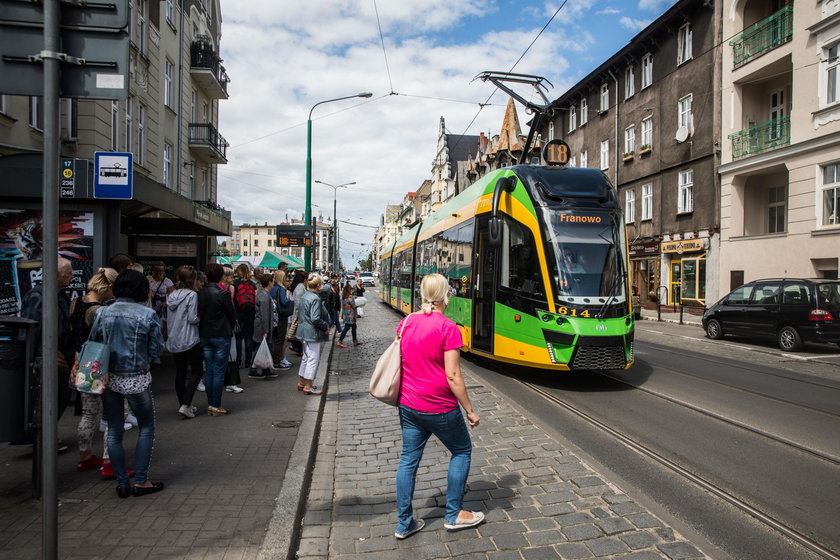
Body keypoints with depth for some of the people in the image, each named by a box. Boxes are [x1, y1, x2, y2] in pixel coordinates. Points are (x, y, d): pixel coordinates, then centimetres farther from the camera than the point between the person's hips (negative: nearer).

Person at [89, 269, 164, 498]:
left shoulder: (103, 312, -2)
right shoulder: (148, 315, -12)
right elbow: (156, 350, -8)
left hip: (109, 378, 4)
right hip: (137, 380, -3)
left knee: (114, 432, 13)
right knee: (146, 428, 13)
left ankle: (122, 483, 19)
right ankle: (141, 481, 13)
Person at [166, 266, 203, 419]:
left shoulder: (171, 295, 8)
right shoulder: (192, 295, -13)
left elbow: (168, 318, 13)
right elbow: (193, 318, -16)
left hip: (174, 341, 7)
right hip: (190, 340, -7)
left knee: (180, 372, 13)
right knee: (197, 372, 3)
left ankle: (183, 404, 21)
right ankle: (185, 405, -6)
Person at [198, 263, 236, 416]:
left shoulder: (200, 293, -1)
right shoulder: (223, 293, -15)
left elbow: (198, 313, 5)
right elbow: (232, 314, -7)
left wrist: (202, 330, 15)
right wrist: (230, 328, 11)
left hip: (204, 335, 5)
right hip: (221, 335, -5)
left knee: (208, 371, 12)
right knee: (219, 371, 1)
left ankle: (210, 405, 18)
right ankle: (216, 406, 5)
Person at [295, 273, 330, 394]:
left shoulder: (304, 296, 9)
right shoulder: (315, 299, -20)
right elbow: (315, 319, -26)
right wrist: (326, 326, -12)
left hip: (303, 332, 10)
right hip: (312, 333, -10)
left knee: (306, 357, 20)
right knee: (313, 358, -1)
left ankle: (301, 382, 30)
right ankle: (308, 387, 4)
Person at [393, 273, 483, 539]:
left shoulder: (406, 322, 0)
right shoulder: (447, 327, -18)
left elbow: (398, 361, 9)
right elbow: (453, 376, -18)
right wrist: (470, 410, -8)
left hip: (408, 405, 6)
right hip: (439, 408, -6)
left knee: (409, 458, 15)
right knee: (462, 450, 17)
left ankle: (404, 523, 25)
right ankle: (454, 515, 25)